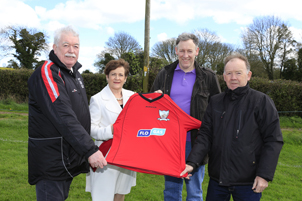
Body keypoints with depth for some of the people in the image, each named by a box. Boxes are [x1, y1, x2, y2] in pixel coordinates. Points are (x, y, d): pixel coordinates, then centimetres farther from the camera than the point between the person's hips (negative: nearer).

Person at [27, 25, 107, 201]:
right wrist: (90, 149, -31)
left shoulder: (75, 74, 13)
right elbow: (63, 118, -27)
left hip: (71, 158, 9)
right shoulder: (46, 74, -17)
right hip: (51, 160, -9)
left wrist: (89, 148, 17)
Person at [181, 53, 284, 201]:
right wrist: (192, 163, -9)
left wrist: (264, 175, -13)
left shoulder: (262, 101, -5)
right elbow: (205, 135, 3)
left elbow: (273, 140, -7)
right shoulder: (215, 102, 7)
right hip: (217, 178, 4)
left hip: (248, 182, -4)